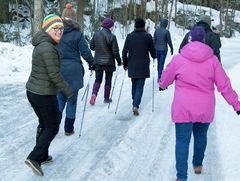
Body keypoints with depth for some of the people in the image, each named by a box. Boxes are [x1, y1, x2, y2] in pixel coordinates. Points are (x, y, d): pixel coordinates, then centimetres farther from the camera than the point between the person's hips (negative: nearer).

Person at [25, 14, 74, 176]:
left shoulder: (40, 45, 10)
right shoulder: (48, 48, -20)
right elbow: (54, 75, -21)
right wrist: (68, 91, -13)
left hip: (32, 90, 9)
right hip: (45, 94, -9)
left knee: (44, 124, 22)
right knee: (52, 127, 3)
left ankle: (42, 155, 32)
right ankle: (34, 158, -3)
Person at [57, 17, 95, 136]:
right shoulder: (77, 34, -4)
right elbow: (85, 52, -7)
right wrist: (92, 63, 8)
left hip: (58, 70, 3)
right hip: (73, 71, -3)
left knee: (60, 98, 16)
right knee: (71, 100, 7)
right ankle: (68, 129, 13)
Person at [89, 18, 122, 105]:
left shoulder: (96, 34, -3)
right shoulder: (112, 36, -15)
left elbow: (91, 46, 5)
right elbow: (115, 51, -13)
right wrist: (119, 61, 1)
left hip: (98, 62, 3)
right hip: (109, 62, -3)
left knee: (98, 80, 11)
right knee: (108, 81, 12)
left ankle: (94, 94, -12)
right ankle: (106, 98, 20)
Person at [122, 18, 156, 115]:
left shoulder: (129, 36, 1)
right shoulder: (148, 36, -7)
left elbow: (124, 52, 2)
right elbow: (152, 51, 1)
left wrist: (125, 64, 13)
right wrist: (154, 56, 24)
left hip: (132, 66, 3)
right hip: (143, 66, -3)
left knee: (134, 85, 19)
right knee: (140, 86, -1)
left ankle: (135, 103, 29)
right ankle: (136, 105, -15)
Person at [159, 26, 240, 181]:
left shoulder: (178, 58, -7)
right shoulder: (212, 59, -6)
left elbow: (166, 78, 9)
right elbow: (224, 85, -4)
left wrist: (162, 85, 32)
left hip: (183, 109, -2)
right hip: (205, 109, 2)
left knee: (182, 141, 3)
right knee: (201, 136, 23)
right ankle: (198, 165, 41)